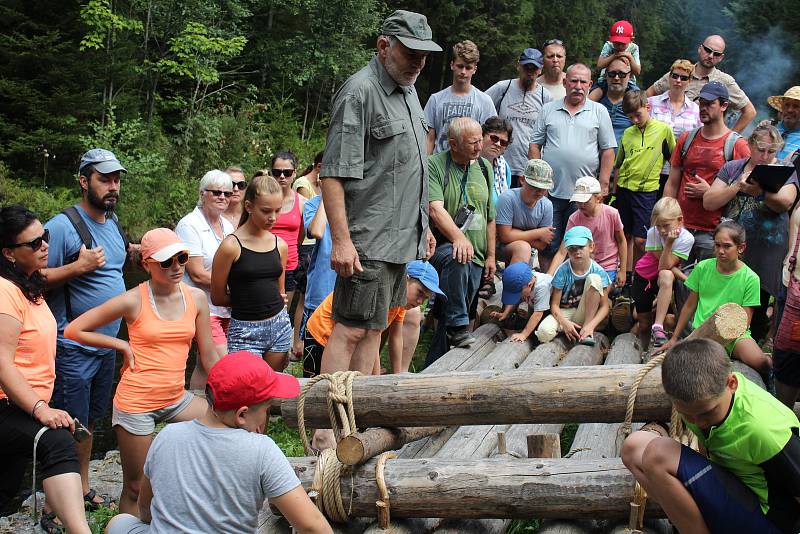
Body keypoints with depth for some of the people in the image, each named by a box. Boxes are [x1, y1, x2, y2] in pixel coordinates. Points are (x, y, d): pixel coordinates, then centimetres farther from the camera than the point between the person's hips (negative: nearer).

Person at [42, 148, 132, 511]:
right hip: (73, 348, -8)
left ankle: (83, 488, 33)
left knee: (89, 422, 19)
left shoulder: (113, 222, 10)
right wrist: (79, 267, -26)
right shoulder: (63, 225, -16)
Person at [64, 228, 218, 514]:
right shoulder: (133, 301, -11)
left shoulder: (196, 298, 0)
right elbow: (73, 330, -5)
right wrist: (123, 346, -7)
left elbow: (209, 356, 7)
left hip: (175, 399, 4)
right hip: (136, 402, -4)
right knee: (136, 488, 4)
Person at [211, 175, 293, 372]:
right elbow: (217, 297, -3)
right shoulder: (231, 246, -10)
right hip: (245, 330, -5)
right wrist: (247, 299, 4)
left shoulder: (280, 245, 6)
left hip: (279, 326, 5)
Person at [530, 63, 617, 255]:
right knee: (549, 246, 2)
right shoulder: (549, 110, 11)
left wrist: (603, 185, -2)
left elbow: (608, 150, 5)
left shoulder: (599, 112, 8)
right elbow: (535, 145, 11)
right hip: (550, 192, 1)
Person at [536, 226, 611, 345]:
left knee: (594, 278, -22)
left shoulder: (598, 271, -10)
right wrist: (565, 323, -29)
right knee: (544, 333, -35)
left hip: (585, 315, 1)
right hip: (564, 314, -1)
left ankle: (587, 332, -17)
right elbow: (554, 305, -9)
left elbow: (604, 306, -9)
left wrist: (591, 325, -26)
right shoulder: (562, 271, -11)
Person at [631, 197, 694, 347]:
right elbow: (663, 265, -20)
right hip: (644, 277, 1)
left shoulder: (686, 238, -22)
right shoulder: (653, 233, -21)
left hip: (666, 278, -1)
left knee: (666, 276, -39)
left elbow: (665, 267, -27)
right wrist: (687, 279, -27)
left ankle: (658, 327, -38)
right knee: (644, 325, 1)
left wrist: (669, 243, -37)